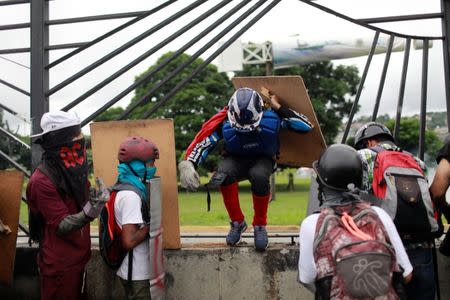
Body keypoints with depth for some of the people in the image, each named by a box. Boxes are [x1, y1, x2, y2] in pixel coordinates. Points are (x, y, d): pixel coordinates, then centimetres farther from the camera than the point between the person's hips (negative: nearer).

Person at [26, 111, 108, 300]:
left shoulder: (74, 171, 4)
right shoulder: (42, 181, -22)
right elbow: (62, 226, -25)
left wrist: (99, 196, 6)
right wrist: (90, 211, -41)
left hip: (79, 258, 8)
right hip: (60, 266, -8)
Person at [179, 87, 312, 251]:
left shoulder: (271, 117, -24)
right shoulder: (225, 123, -24)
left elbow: (306, 126, -23)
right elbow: (202, 143, -20)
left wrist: (279, 108, -29)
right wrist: (188, 164, -38)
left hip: (262, 160, -1)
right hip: (236, 159, 1)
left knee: (259, 177, -39)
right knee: (224, 173, -36)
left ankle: (260, 225, -12)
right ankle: (237, 222, -12)